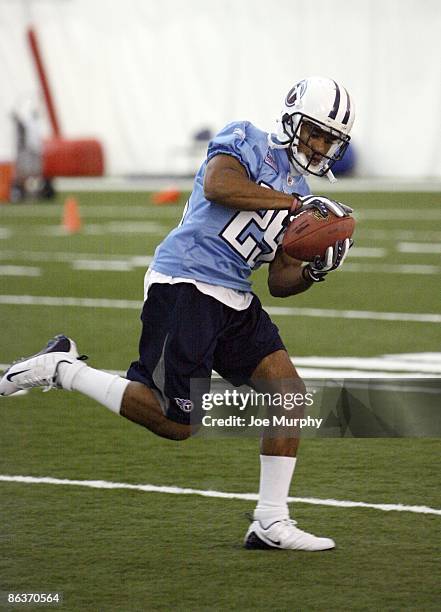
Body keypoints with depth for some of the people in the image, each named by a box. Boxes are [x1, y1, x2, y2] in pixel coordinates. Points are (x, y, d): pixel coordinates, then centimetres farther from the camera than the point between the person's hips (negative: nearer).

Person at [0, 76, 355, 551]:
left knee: (291, 395, -3)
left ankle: (270, 523, 4)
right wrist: (294, 203, -16)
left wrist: (316, 270, -1)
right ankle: (63, 369, 6)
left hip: (234, 299, 9)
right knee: (177, 422, -10)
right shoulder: (247, 142, -1)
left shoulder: (298, 191, 20)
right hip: (185, 285, -8)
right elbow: (217, 185, -23)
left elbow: (280, 281, 20)